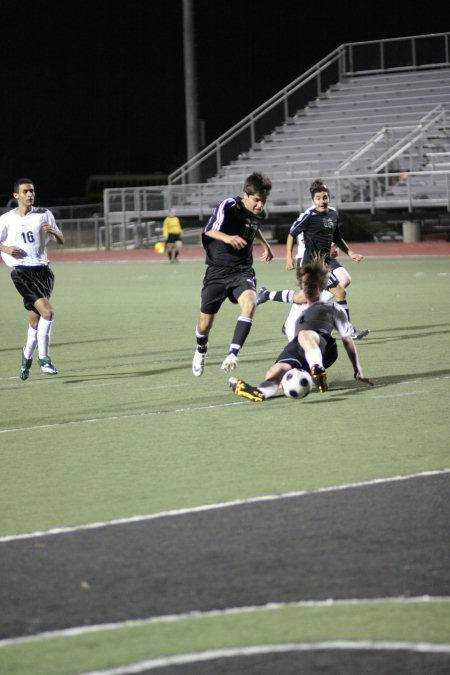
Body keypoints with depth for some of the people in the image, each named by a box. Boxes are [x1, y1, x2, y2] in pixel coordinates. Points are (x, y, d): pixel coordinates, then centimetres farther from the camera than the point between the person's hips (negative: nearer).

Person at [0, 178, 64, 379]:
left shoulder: (44, 215, 7)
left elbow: (61, 240, 11)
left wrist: (53, 232, -11)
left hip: (42, 270, 3)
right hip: (22, 271, -3)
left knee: (36, 317, 7)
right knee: (47, 312, -20)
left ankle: (28, 355, 30)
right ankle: (43, 357, -9)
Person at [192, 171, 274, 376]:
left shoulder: (259, 214, 1)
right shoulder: (228, 206, -17)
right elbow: (209, 231, -22)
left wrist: (265, 244, 29)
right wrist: (227, 238, -40)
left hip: (242, 271, 3)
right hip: (217, 270, -3)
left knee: (249, 304, -29)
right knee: (206, 321, 5)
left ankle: (232, 354, -32)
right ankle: (201, 351, 39)